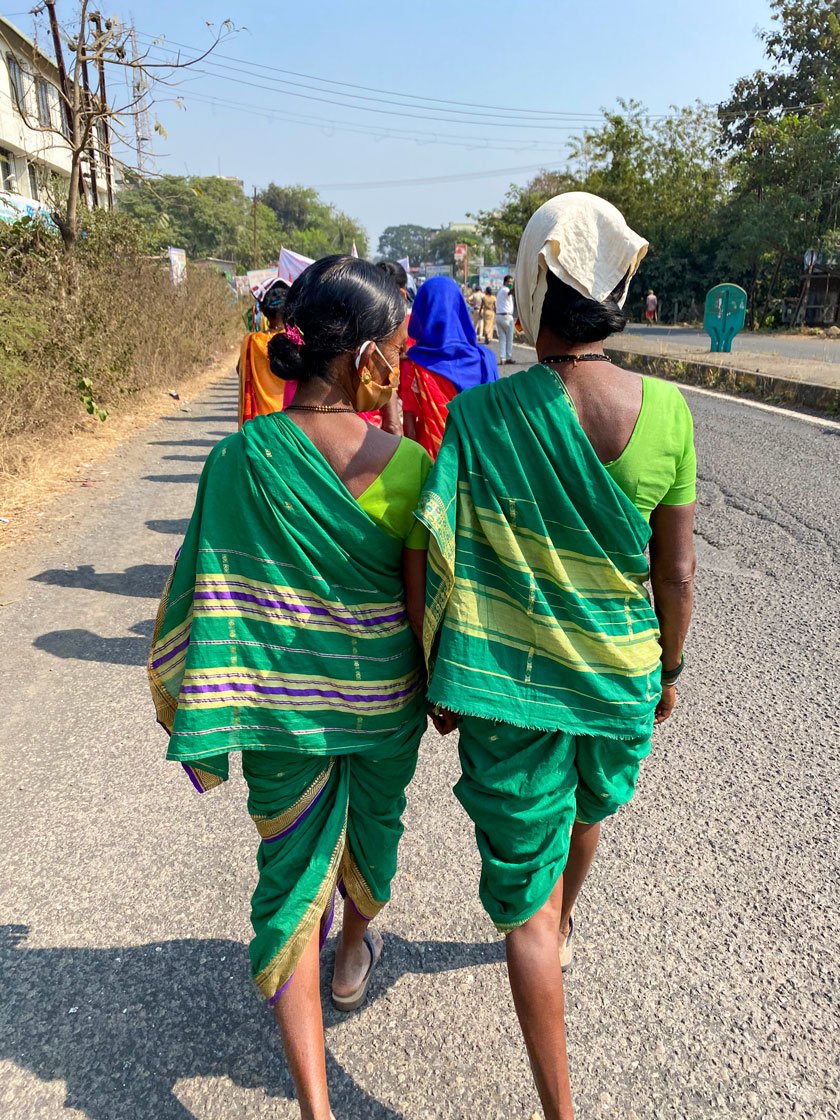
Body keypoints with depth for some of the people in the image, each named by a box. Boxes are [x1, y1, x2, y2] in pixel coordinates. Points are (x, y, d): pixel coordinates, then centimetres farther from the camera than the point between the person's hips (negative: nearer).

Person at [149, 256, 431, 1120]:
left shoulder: (240, 459, -15)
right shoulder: (407, 464, -18)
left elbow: (212, 599, -10)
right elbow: (424, 602, -11)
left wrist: (211, 714, 3)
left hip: (284, 706, 0)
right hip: (384, 698, 1)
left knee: (291, 871, 15)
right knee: (372, 825, 28)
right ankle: (354, 956, 57)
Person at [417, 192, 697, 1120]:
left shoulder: (477, 416, -18)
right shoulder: (666, 412, -11)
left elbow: (435, 566, -14)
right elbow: (676, 575, -5)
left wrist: (439, 681, 1)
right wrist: (668, 670, 12)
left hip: (508, 687, -3)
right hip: (621, 676, 4)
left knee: (523, 901, 11)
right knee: (589, 806, 34)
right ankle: (566, 928, 64)